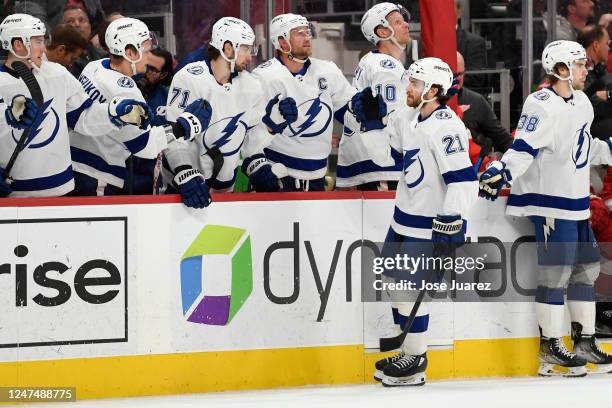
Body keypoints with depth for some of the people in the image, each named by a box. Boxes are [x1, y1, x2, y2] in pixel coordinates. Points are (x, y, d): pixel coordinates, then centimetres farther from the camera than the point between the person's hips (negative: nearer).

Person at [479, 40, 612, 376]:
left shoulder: (581, 103, 12)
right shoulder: (542, 106, -17)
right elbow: (523, 148, -24)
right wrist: (501, 173, -37)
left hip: (576, 201, 9)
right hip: (549, 199, -9)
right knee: (556, 272, -8)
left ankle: (584, 341, 22)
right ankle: (550, 349, -2)